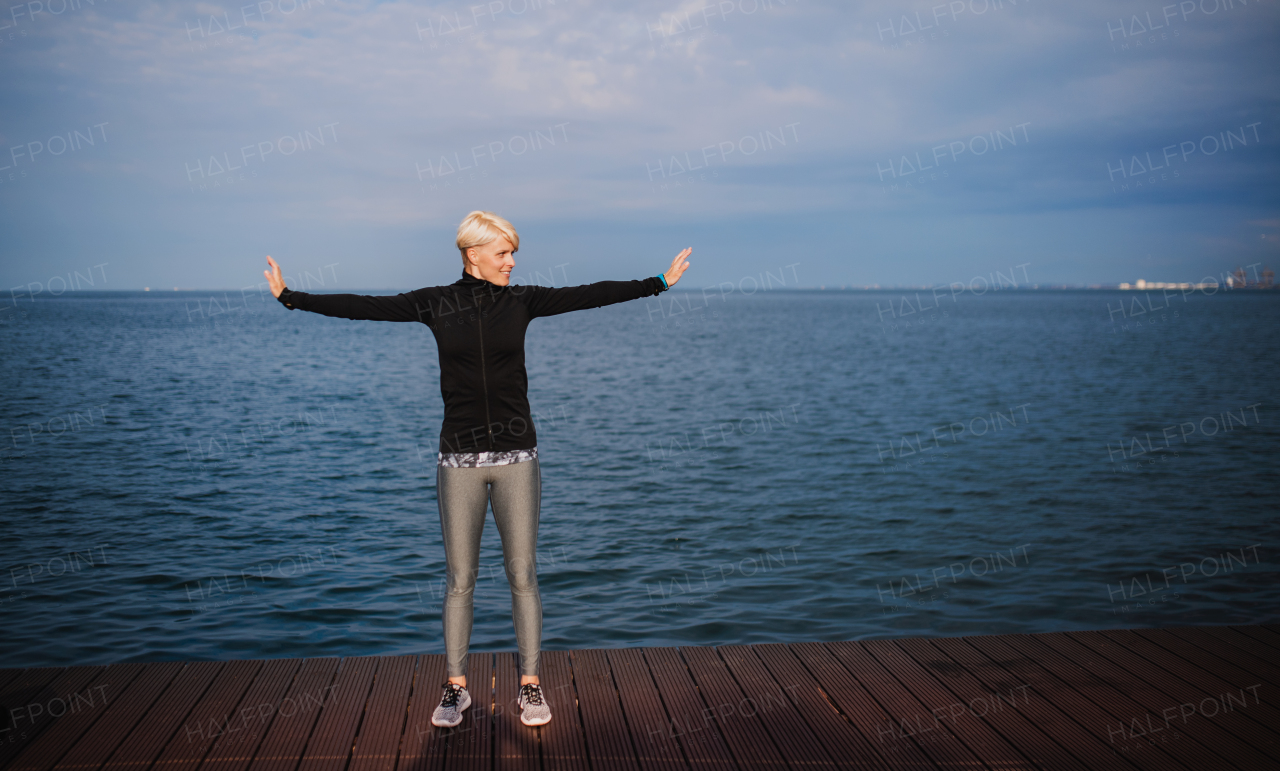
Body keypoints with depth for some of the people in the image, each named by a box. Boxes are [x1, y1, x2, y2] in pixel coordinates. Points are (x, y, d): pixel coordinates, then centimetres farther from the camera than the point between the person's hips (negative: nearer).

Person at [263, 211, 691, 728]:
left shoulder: (521, 301, 3)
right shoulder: (435, 303, 1)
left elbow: (590, 295, 1)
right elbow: (364, 307, 1)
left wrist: (660, 282, 0)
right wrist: (290, 297, 0)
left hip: (516, 457, 1)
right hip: (459, 458, -1)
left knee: (522, 575, 6)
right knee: (459, 579, 7)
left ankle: (530, 685, 18)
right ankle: (456, 687, 21)